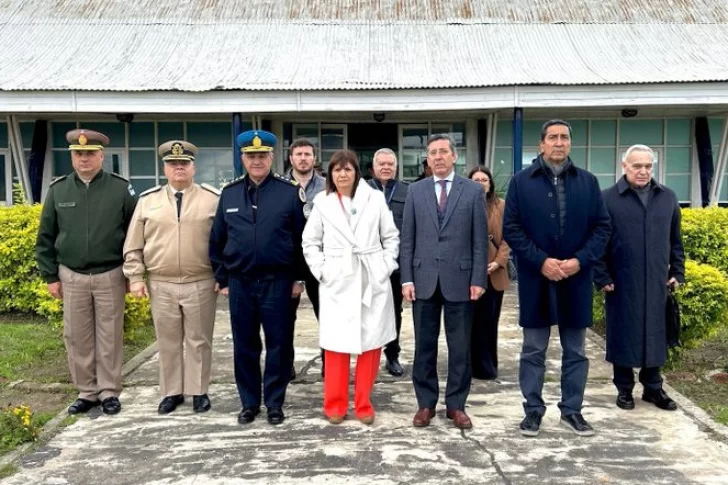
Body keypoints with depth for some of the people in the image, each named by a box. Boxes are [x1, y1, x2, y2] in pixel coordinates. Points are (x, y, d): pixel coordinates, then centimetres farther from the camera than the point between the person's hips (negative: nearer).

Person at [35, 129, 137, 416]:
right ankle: (87, 392, 22)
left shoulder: (121, 188, -4)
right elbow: (45, 237, 8)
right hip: (72, 277, 3)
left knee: (110, 336, 5)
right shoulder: (58, 190, 2)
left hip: (110, 276, -2)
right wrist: (50, 276, 4)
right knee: (76, 337, 9)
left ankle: (109, 392, 18)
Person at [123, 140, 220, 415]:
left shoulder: (213, 199, 0)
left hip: (201, 284, -2)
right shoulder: (147, 200, 6)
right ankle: (171, 392, 23)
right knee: (167, 342, 10)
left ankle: (199, 392, 19)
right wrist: (135, 277, 2)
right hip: (161, 285, 2)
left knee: (199, 340, 7)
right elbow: (133, 244, 8)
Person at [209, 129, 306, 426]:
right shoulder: (229, 194, 6)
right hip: (240, 283, 3)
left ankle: (274, 403, 19)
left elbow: (302, 238, 0)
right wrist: (222, 279, 8)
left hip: (278, 282, -2)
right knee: (244, 346, 10)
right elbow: (217, 240, 11)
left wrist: (299, 278, -1)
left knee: (279, 345, 5)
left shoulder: (290, 192, -2)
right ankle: (249, 403, 24)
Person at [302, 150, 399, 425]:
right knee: (337, 344, 2)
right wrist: (320, 271, 0)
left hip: (372, 281, 0)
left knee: (371, 343, 5)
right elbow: (310, 242, 10)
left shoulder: (375, 198, 2)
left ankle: (363, 404, 19)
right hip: (337, 283, 0)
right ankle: (335, 405, 17)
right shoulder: (322, 202, 4)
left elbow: (391, 237, 7)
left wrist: (386, 267, -2)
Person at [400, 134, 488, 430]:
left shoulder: (473, 191, 3)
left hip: (459, 279, -1)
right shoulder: (416, 191, 7)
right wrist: (406, 278, -2)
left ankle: (456, 404, 19)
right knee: (424, 345, 8)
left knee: (460, 347, 6)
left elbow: (480, 239, 1)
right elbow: (407, 238, 5)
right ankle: (426, 403, 20)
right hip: (424, 279, 1)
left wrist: (478, 279, -5)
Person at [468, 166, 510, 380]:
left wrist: (499, 261, -11)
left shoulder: (501, 206, 4)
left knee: (490, 320, 8)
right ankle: (477, 365, 13)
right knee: (473, 321, 2)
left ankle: (489, 365, 20)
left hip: (494, 272, 1)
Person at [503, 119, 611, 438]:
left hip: (576, 279, 2)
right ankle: (533, 410, 19)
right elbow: (511, 228, -4)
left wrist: (581, 260, -11)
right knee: (533, 351, 7)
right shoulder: (521, 181, 0)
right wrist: (541, 261, -13)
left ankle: (571, 410, 24)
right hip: (535, 279, -2)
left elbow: (602, 226, 4)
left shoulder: (588, 182, 6)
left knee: (575, 351, 11)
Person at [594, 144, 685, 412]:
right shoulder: (608, 198, -4)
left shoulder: (668, 197, 8)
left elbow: (676, 240, 14)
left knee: (655, 335, 11)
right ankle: (624, 389, 20)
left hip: (656, 283, 3)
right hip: (622, 283, -3)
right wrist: (602, 277, -7)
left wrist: (678, 272, 9)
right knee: (623, 335, 7)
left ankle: (653, 388, 25)